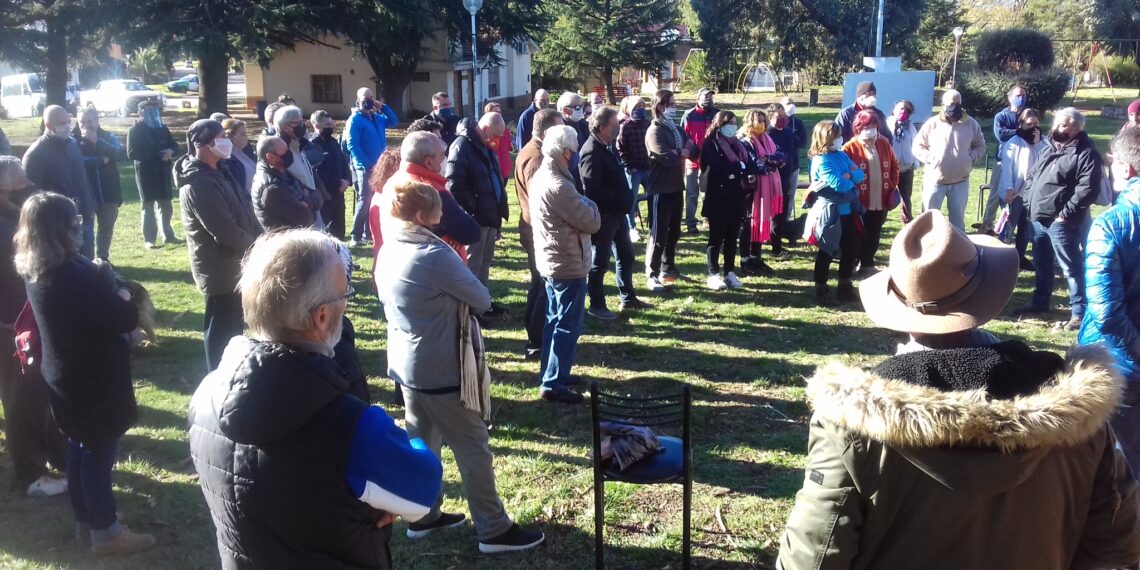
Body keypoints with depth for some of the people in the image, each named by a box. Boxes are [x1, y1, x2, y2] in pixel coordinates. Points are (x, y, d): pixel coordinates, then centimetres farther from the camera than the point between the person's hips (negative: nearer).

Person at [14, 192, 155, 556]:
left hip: (64, 376, 9)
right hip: (94, 379, -9)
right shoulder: (74, 275, -29)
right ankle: (106, 533, 20)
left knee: (79, 450, 22)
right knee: (99, 454, 6)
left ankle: (85, 522, 37)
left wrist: (96, 274, -3)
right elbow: (125, 320, -23)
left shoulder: (33, 271, -1)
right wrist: (123, 297, -4)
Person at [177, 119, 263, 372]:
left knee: (232, 330, 21)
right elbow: (226, 232, -26)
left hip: (232, 265, 10)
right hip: (221, 270, -10)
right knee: (222, 333, 2)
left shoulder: (215, 173, 10)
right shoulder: (198, 184, -23)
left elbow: (243, 211, 13)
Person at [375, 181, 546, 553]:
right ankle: (494, 530, 12)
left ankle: (423, 516, 32)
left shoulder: (388, 251, 3)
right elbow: (482, 300, -14)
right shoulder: (434, 255, -23)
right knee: (472, 447, 3)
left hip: (406, 365, 9)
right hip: (442, 369, -8)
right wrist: (461, 296, 6)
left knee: (422, 441, 20)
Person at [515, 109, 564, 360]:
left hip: (532, 228, 11)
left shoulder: (528, 151, 12)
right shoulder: (536, 158, -22)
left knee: (540, 283, 19)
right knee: (547, 287, -5)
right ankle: (536, 344, 1)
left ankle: (534, 335, 29)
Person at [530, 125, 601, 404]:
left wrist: (580, 203, 1)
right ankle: (552, 384, 4)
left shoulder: (540, 177, 6)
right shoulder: (559, 186, -25)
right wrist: (588, 203, -3)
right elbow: (592, 222, -20)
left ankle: (552, 373, 29)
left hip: (549, 261, 10)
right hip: (568, 265, -10)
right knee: (568, 325, -1)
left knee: (555, 320, 19)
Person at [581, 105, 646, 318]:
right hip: (603, 216, -10)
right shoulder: (592, 152, -21)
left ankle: (627, 298, 33)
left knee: (626, 255, 19)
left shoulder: (608, 147, 9)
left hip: (617, 213, 10)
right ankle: (596, 306, 16)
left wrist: (625, 200, 5)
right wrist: (617, 200, -18)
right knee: (600, 262, 3)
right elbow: (591, 189, -25)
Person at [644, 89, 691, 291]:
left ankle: (668, 268, 27)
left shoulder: (676, 128, 14)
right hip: (661, 189, -8)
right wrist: (683, 152, -6)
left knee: (674, 232, 16)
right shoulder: (655, 131, -12)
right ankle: (652, 276, 1)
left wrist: (680, 152, -13)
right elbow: (667, 157, -25)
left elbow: (693, 151, 8)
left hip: (676, 187, 8)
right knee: (658, 234, -5)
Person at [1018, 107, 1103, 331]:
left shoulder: (1085, 153, -11)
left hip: (1061, 221, -8)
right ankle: (1040, 302, 34)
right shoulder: (1049, 148, 16)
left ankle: (1079, 312, 2)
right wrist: (1031, 203, 13)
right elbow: (1032, 176, 24)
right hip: (1039, 218, 9)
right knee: (1042, 263, 20)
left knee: (1072, 267, -4)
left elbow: (1088, 189, -19)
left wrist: (1066, 213, -20)